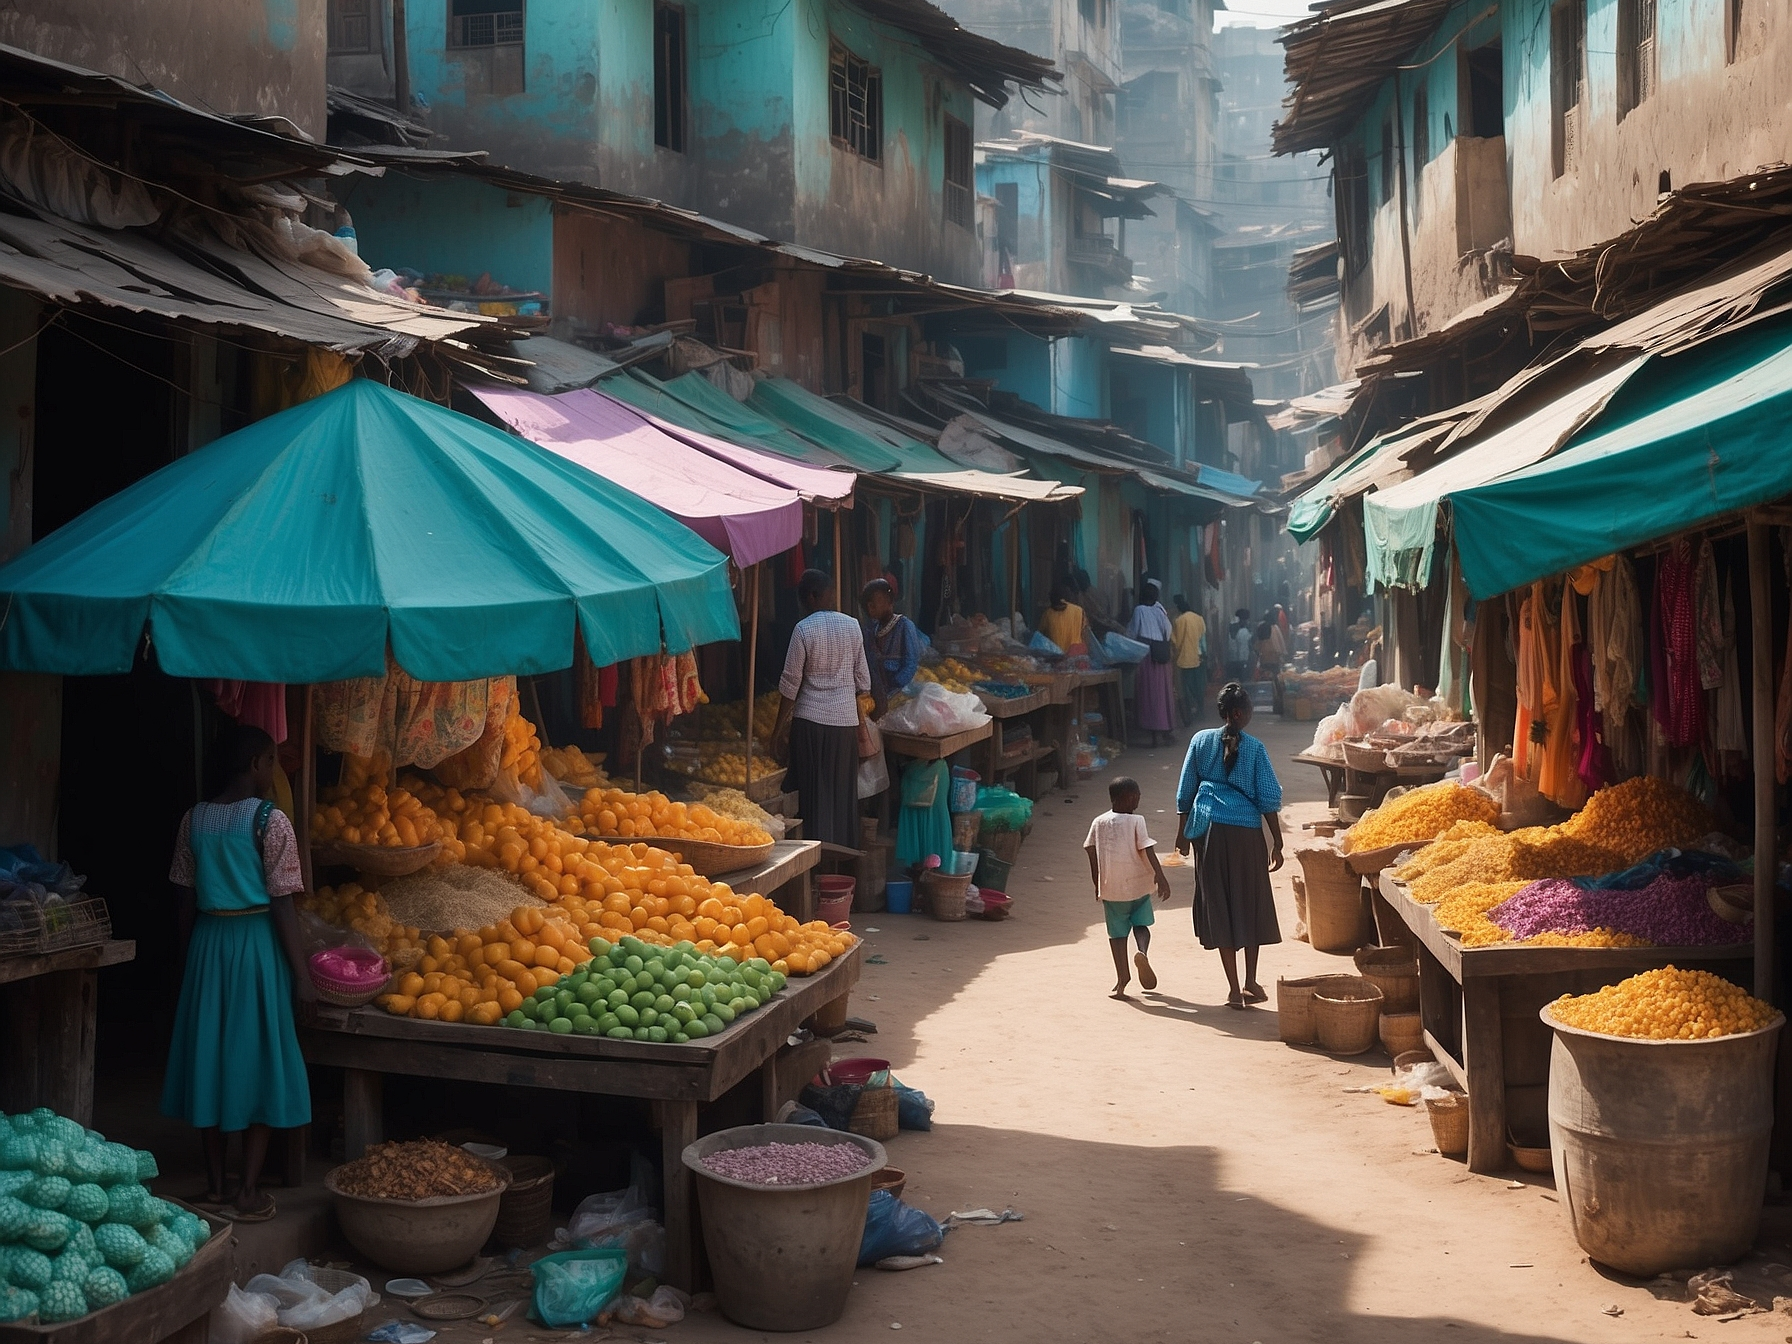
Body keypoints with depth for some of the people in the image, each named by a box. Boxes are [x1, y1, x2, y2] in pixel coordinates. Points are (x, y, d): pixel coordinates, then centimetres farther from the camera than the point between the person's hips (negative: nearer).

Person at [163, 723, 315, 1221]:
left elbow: (186, 901, 7)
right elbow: (281, 904, -13)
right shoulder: (270, 820, -12)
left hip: (208, 942, 5)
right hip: (257, 943, -5)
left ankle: (214, 1185, 19)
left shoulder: (194, 819, 4)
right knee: (258, 1060, 2)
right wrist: (301, 973, -8)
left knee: (209, 1054, 11)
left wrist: (191, 956, 17)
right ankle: (248, 1194, 4)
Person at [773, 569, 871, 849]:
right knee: (844, 794, 11)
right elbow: (863, 681, 7)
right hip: (847, 721, 4)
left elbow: (790, 683, -7)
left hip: (811, 721, -4)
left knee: (816, 796, 3)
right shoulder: (852, 626, 3)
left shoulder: (804, 629, -9)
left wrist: (779, 728, 1)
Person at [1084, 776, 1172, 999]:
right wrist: (1161, 877, -16)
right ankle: (1142, 951, -16)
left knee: (1117, 932, 7)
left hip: (1111, 888, 2)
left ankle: (1122, 977, 1)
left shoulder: (1098, 822, 3)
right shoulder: (1136, 821, -8)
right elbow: (1146, 851, -15)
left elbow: (1091, 853, 7)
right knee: (1140, 924, 14)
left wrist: (1097, 885, 17)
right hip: (1139, 885, -2)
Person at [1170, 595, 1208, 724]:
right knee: (1200, 687, 14)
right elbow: (1203, 637, 13)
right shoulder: (1199, 618, 6)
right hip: (1199, 658, 6)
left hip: (1186, 659, -6)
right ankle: (1202, 713, 21)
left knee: (1189, 689, 0)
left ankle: (1193, 715, -1)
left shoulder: (1179, 620, -13)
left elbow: (1176, 641, -9)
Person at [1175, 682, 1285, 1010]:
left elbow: (1185, 792, 6)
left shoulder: (1201, 741, 3)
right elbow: (1269, 799, -2)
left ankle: (1234, 989, 5)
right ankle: (1250, 984, 17)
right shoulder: (1254, 748, -2)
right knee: (1251, 903, 14)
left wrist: (1182, 832, 15)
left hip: (1207, 829, 1)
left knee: (1219, 906, 5)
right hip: (1246, 831, -1)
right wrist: (1278, 843, 4)